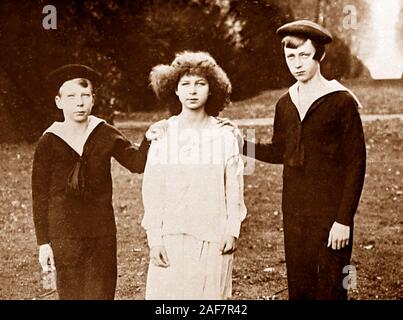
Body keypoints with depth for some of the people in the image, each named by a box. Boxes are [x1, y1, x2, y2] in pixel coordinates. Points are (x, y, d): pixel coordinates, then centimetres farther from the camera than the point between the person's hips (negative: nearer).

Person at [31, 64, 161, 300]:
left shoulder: (106, 135, 1)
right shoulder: (49, 142, -3)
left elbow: (137, 163, -7)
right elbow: (40, 194, 0)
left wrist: (149, 139, -28)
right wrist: (43, 242, -2)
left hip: (103, 233, 2)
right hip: (65, 236, -1)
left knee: (102, 292, 7)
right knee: (71, 293, 4)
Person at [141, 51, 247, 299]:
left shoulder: (225, 136, 1)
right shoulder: (162, 135, 0)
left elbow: (234, 188, 4)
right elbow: (152, 190, 0)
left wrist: (232, 230, -2)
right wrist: (154, 238, -3)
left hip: (213, 238, 0)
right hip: (171, 237, 0)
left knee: (210, 294, 4)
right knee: (167, 292, 1)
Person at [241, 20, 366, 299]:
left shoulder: (342, 101, -9)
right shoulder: (285, 104, 8)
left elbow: (356, 164, -10)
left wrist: (344, 219, -14)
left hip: (330, 216, -5)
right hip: (294, 214, 5)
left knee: (330, 289, 0)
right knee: (298, 287, 12)